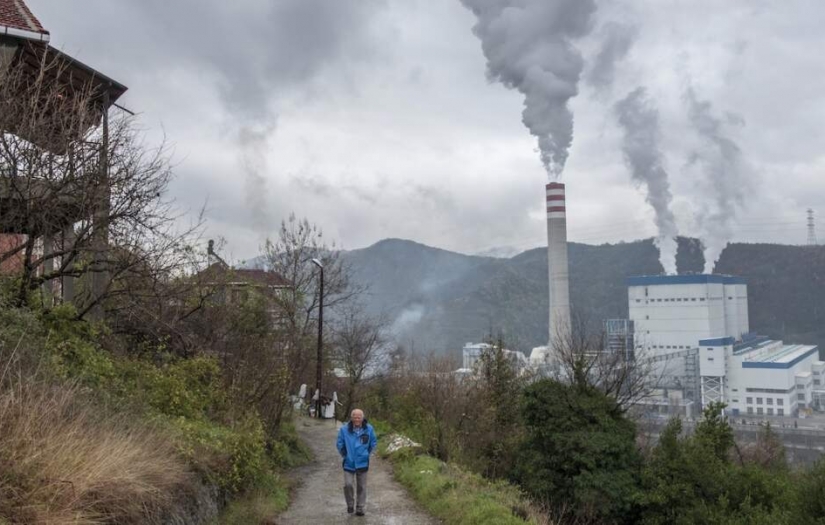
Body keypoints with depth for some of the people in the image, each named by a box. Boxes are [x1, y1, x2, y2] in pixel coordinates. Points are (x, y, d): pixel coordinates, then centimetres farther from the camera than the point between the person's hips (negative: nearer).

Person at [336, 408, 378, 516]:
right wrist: (344, 455, 4)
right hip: (349, 463, -1)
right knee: (348, 484, -8)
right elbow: (340, 444, 2)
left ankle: (360, 507, 22)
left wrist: (367, 453, 7)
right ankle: (350, 504, 17)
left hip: (362, 463, 1)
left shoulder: (369, 429, -9)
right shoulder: (344, 429, -13)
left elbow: (373, 442, 7)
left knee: (361, 486, 8)